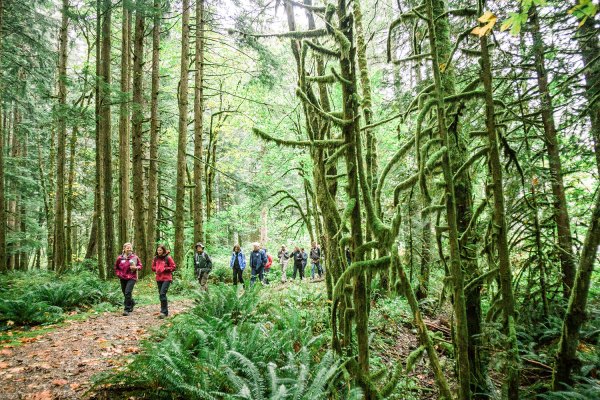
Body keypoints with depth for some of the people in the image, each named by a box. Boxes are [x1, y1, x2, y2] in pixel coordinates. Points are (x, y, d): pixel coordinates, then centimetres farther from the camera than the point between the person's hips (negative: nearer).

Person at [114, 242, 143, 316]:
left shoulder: (135, 257, -4)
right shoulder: (120, 258, 1)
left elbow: (140, 266, 6)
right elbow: (116, 268, 15)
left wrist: (136, 268, -13)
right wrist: (119, 274, 1)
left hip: (132, 278, -3)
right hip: (123, 278, 3)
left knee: (127, 292, -17)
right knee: (125, 293, 13)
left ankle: (126, 309, -10)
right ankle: (132, 303, 41)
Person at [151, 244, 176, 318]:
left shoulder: (168, 258, -7)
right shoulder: (156, 258, 8)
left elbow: (173, 267, -7)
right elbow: (153, 267, 20)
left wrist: (164, 269, -15)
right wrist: (156, 269, -2)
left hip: (166, 279, -6)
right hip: (159, 279, 6)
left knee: (162, 294, -16)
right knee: (161, 295, 12)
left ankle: (164, 312, -11)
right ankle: (165, 311, 26)